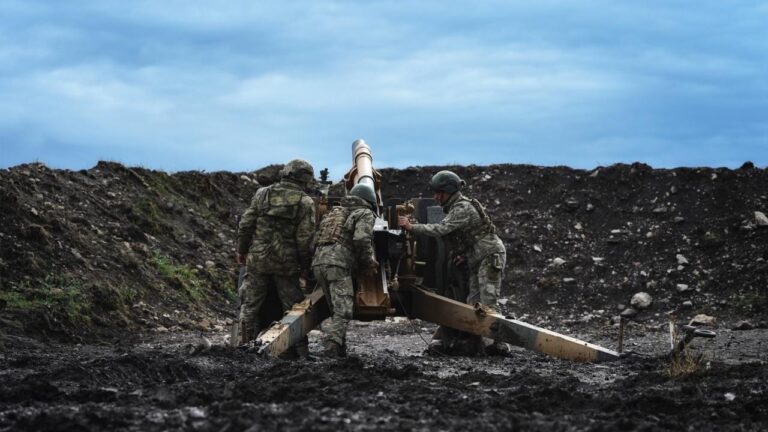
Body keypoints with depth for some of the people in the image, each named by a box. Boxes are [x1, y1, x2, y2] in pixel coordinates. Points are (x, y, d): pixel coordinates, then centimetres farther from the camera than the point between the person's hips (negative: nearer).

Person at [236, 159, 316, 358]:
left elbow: (246, 225, 1)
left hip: (257, 259, 1)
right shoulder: (305, 203, -5)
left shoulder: (262, 194, 1)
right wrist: (305, 267, 1)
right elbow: (305, 239, -9)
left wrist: (241, 250, 14)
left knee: (250, 306, 10)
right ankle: (300, 351, 10)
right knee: (293, 308, 9)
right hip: (286, 264, -1)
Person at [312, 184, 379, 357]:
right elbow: (361, 239, -10)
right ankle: (331, 345, -31)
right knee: (343, 311, -12)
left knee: (336, 310, 15)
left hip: (318, 260, 7)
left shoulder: (335, 212, 31)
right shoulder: (365, 214, 9)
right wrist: (368, 263, 4)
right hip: (338, 262, -7)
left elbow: (319, 235, 26)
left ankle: (340, 349, 9)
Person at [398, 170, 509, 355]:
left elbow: (441, 229, -27)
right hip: (478, 260, 10)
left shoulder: (463, 208, -17)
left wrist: (411, 227, -26)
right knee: (473, 303, 4)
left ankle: (499, 343, -12)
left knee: (487, 304, -14)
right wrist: (464, 254, 7)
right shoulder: (455, 208, 15)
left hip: (491, 256, -10)